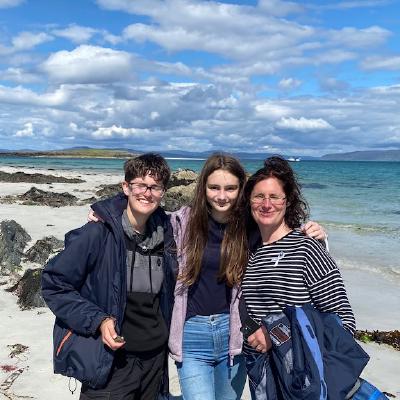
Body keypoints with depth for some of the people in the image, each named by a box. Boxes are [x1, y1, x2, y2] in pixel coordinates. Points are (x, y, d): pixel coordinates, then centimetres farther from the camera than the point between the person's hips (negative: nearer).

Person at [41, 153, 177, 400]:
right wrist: (98, 321, -20)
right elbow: (55, 285, -11)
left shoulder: (164, 233, 2)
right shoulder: (97, 233, -16)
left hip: (155, 359, 6)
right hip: (110, 361, -5)